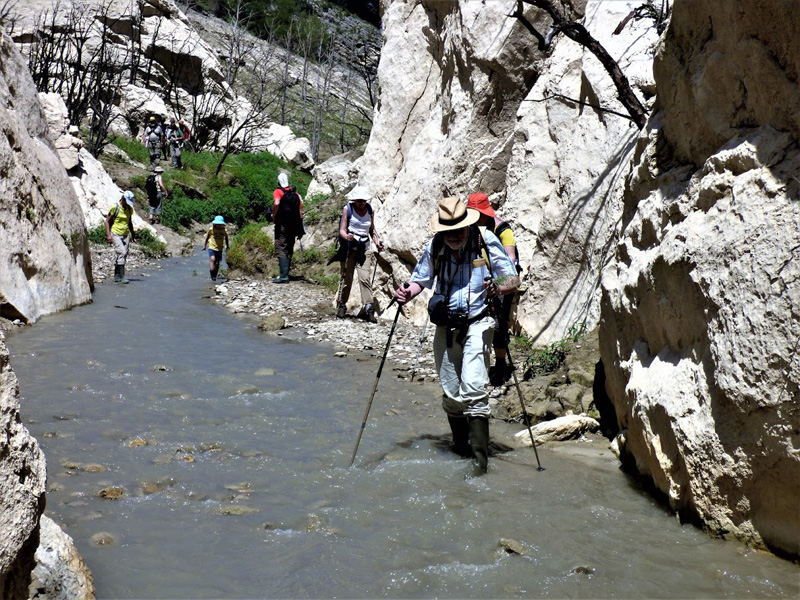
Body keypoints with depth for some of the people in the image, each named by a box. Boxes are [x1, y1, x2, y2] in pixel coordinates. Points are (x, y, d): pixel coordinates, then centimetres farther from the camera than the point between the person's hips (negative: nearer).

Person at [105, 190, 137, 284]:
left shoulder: (130, 209, 9)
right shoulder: (115, 207, -8)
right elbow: (107, 221, -4)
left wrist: (133, 236, 22)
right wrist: (108, 235, -13)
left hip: (126, 235, 6)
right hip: (116, 234, -6)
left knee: (124, 255, 4)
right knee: (121, 253, -19)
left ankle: (117, 276, 15)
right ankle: (121, 276, -17)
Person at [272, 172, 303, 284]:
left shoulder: (278, 192, -3)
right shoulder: (296, 194, 14)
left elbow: (276, 203, -25)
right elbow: (300, 211, 11)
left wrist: (274, 216, -9)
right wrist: (300, 230, 14)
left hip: (282, 224, -6)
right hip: (294, 225, 6)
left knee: (281, 249, -7)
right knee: (289, 249, 13)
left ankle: (284, 275, -18)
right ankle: (286, 274, 17)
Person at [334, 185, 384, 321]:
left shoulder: (369, 210, 8)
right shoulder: (347, 209, -2)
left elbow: (372, 230, 17)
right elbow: (342, 230, -5)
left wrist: (377, 243, 1)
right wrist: (347, 236, -27)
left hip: (364, 248, 2)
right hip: (349, 247, -2)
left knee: (365, 278, -11)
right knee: (346, 278, 3)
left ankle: (369, 308, -17)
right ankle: (341, 306, 17)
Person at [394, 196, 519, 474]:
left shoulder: (486, 242, -8)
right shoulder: (434, 248, 0)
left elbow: (513, 279, -4)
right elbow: (420, 279, 13)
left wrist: (499, 287, -27)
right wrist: (407, 292, -9)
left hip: (477, 323, -4)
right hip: (445, 326, 4)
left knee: (473, 387, -19)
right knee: (451, 393, 10)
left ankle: (479, 450, -15)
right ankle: (460, 446, 27)